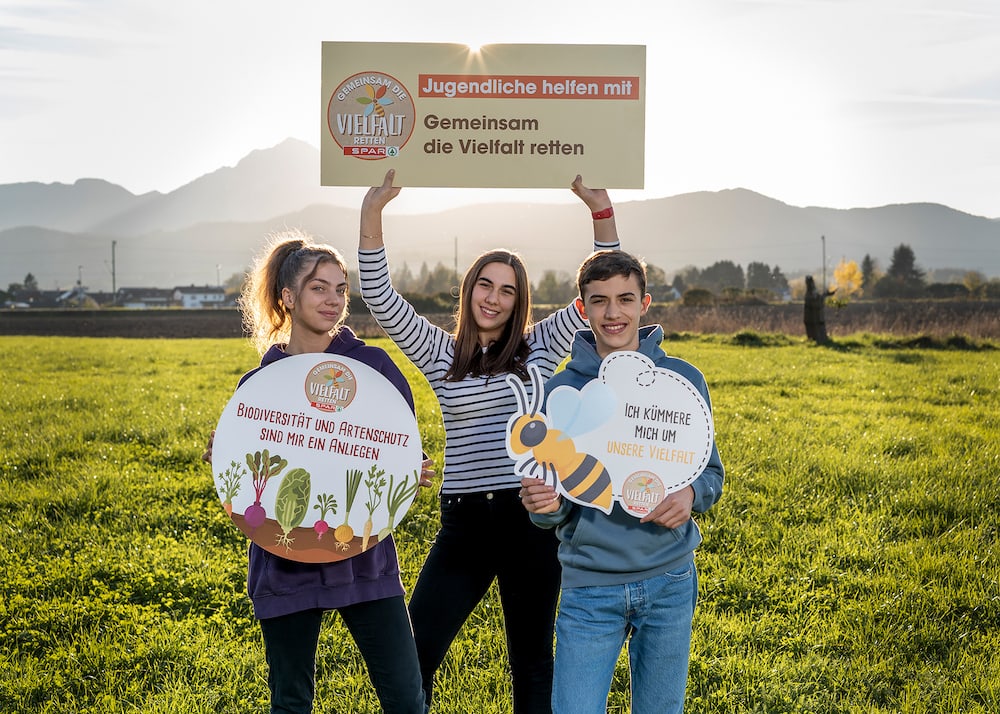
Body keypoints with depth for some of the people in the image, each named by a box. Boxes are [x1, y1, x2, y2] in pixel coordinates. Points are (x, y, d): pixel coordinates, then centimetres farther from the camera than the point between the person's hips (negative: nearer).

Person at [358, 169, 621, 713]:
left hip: (530, 519, 0)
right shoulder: (441, 354, 6)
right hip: (463, 524, 1)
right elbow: (380, 298, -2)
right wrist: (372, 214, -13)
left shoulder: (539, 347, 5)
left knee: (532, 663, 11)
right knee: (411, 658, -2)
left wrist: (601, 212, -9)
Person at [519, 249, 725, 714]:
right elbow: (552, 511, 1)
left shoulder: (683, 380, 0)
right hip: (590, 587, -1)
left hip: (668, 581, 1)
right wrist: (544, 505, -23)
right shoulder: (560, 390, -2)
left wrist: (690, 494, -16)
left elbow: (711, 473, 7)